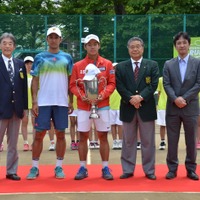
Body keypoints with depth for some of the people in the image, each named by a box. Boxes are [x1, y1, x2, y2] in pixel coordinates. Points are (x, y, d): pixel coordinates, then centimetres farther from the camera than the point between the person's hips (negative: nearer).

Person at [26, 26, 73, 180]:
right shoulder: (39, 57, 6)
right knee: (39, 134, 0)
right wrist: (34, 101, -4)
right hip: (43, 102, -1)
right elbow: (35, 81, 4)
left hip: (62, 102, 1)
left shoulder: (67, 58, 8)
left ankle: (59, 167, 14)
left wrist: (71, 101, 4)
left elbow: (71, 80, 10)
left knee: (60, 134, 5)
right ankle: (35, 167, 8)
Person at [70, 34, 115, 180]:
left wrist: (103, 95, -15)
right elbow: (73, 85, 4)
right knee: (83, 136, 3)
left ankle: (105, 168, 8)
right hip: (84, 106, 1)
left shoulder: (107, 64, 4)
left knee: (103, 136, 2)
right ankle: (83, 168, 10)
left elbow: (112, 83, 1)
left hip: (102, 105, -1)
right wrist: (81, 96, -13)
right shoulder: (78, 66, 5)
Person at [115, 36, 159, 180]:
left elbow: (153, 84, -4)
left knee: (148, 141, 4)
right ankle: (128, 170, 14)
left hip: (146, 107, -1)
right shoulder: (121, 67, 8)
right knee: (128, 141, 7)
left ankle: (149, 171, 12)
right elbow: (119, 86, -1)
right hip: (128, 108, 1)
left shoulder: (152, 65, 6)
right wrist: (131, 98, -15)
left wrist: (141, 97, -17)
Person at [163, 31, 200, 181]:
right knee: (172, 140, 4)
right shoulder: (168, 64, 8)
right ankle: (172, 168, 12)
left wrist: (184, 98, -13)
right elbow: (166, 85, 0)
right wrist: (175, 99, -15)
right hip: (173, 107, 1)